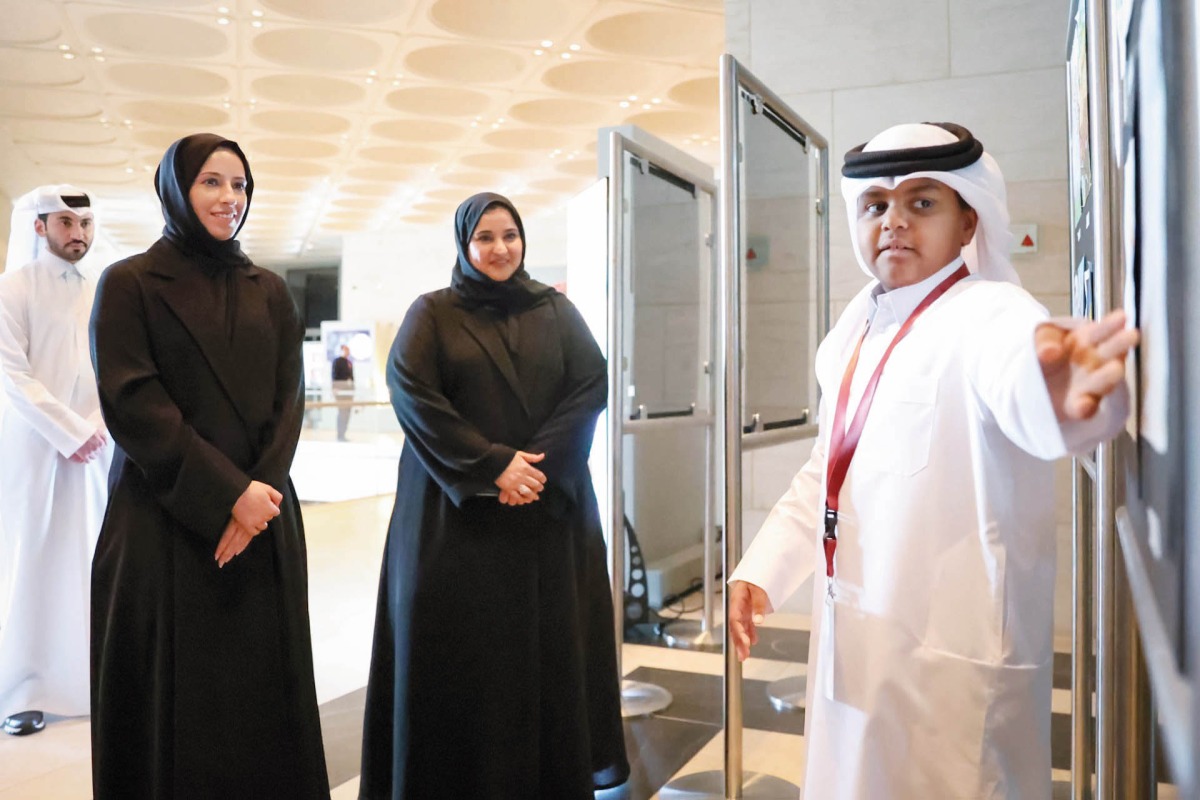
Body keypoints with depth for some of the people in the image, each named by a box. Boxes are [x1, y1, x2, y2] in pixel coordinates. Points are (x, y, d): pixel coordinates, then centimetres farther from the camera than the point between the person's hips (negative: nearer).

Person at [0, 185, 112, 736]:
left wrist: (98, 429, -6)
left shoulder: (104, 293, 11)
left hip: (96, 448, 4)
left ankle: (89, 679, 16)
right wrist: (69, 433, -13)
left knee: (93, 562, 6)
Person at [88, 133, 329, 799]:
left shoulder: (268, 291, 12)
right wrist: (228, 493, -15)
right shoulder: (129, 283, 0)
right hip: (164, 525, -3)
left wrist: (258, 493, -10)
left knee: (262, 691, 7)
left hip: (263, 518, 4)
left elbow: (288, 401, 5)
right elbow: (131, 403, -10)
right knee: (173, 701, 4)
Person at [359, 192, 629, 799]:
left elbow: (592, 385, -1)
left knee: (548, 646, 4)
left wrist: (540, 463, -15)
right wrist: (492, 465, -16)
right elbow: (411, 393, -8)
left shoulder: (557, 311, 11)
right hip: (457, 512, -1)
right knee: (462, 651, 1)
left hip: (549, 510, 2)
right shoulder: (432, 313, 6)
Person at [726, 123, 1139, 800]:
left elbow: (1015, 375, -39)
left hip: (950, 657, -7)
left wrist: (1055, 389, -62)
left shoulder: (987, 313, -14)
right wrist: (761, 571, 4)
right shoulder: (858, 332, 8)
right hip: (852, 647, 7)